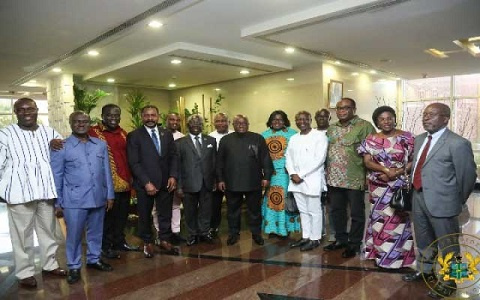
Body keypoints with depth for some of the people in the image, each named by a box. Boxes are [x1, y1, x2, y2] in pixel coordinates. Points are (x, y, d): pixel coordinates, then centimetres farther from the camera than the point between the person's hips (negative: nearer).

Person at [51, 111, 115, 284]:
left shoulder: (101, 145, 5)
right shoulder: (61, 147, -4)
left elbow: (106, 172, 8)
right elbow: (56, 176, -1)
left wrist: (110, 195, 8)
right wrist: (57, 203, 0)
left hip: (98, 197, 3)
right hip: (74, 200, -3)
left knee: (95, 232, 16)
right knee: (74, 235, 7)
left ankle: (94, 259, 35)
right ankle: (74, 267, 25)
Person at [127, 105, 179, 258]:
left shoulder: (167, 134, 7)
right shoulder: (134, 136, -5)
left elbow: (173, 156, 7)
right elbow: (134, 162, -10)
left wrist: (173, 176, -5)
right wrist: (146, 182, -16)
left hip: (166, 182, 3)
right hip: (144, 184, -3)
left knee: (166, 214, 11)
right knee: (145, 215, 12)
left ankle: (164, 240, 29)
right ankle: (147, 242, 31)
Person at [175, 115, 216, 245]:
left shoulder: (211, 140, 9)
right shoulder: (180, 142, 1)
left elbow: (215, 161, 9)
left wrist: (216, 180, 4)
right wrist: (179, 186, -7)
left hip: (207, 183, 2)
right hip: (189, 183, -2)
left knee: (206, 210, 10)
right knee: (190, 212, 10)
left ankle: (204, 233, 29)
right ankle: (192, 235, 28)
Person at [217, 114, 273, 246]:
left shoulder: (258, 138, 2)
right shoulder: (225, 140, 6)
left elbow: (265, 159, 1)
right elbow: (219, 161, 6)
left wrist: (266, 176, -4)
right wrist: (220, 179, 1)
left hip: (253, 183, -1)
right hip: (232, 183, 1)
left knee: (255, 210, 10)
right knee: (233, 211, 11)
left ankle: (256, 234, 26)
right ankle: (233, 234, 26)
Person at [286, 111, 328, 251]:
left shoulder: (320, 136, -6)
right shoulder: (293, 138, 15)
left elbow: (319, 159, -14)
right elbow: (288, 158, 12)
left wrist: (301, 175, -15)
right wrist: (292, 174, -6)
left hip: (312, 180, -6)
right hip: (296, 180, 6)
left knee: (314, 211, 3)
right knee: (303, 211, 14)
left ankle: (315, 239, 15)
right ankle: (305, 237, 25)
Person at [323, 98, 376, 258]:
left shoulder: (364, 126, -8)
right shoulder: (331, 128, 12)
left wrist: (369, 174, -14)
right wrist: (327, 172, 13)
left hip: (354, 178, -6)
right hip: (334, 178, 6)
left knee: (356, 213, 5)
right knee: (336, 210, 15)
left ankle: (354, 243, 20)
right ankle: (340, 239, 30)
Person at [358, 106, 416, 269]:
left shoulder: (407, 137, -2)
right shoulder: (371, 140, 3)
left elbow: (414, 161, -4)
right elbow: (367, 161, -4)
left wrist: (398, 172, -17)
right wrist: (386, 170, -18)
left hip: (400, 186, -2)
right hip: (378, 187, 2)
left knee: (398, 219, 3)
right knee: (379, 219, 9)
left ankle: (398, 257, 18)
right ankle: (380, 255, 23)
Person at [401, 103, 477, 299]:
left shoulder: (457, 144, -16)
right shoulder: (420, 139, 8)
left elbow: (468, 176, -10)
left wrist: (458, 202, 2)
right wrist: (417, 192, 12)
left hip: (441, 202, -8)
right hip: (419, 198, 8)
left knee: (447, 245, 10)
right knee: (423, 240, 24)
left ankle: (448, 282, 29)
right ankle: (425, 271, 44)